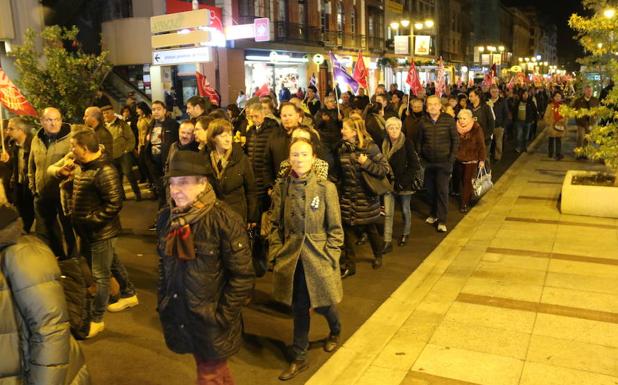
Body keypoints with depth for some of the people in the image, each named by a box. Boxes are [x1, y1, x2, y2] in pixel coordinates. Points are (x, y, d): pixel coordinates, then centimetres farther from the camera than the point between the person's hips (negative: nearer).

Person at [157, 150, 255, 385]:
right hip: (180, 317, 6)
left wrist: (223, 316, -16)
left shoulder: (224, 220, -20)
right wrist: (163, 302, 9)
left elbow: (243, 276, -17)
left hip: (211, 322, -5)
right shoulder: (167, 218, 0)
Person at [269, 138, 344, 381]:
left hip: (317, 257, -2)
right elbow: (276, 224, 5)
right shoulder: (281, 187, -3)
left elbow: (335, 229, -5)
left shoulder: (326, 188, -10)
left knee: (321, 303, 12)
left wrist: (330, 258, -10)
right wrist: (277, 253, -2)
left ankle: (335, 331, 48)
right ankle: (299, 358, 29)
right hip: (291, 257, 2)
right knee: (299, 308, 11)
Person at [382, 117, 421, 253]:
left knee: (405, 210, 15)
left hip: (404, 184, -3)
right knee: (388, 213, -1)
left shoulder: (407, 143, -11)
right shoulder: (384, 144, 1)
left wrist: (404, 181, -16)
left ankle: (405, 234, 37)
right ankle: (387, 242, 4)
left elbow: (414, 165, -13)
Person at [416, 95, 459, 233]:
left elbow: (455, 139, -1)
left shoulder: (448, 120, -5)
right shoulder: (423, 122, 1)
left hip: (444, 162, -3)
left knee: (442, 190, -5)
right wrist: (419, 157, 3)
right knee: (430, 190, 11)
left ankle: (442, 220, 0)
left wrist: (452, 157, -6)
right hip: (428, 162, 3)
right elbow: (419, 141, 8)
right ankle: (433, 214, 30)